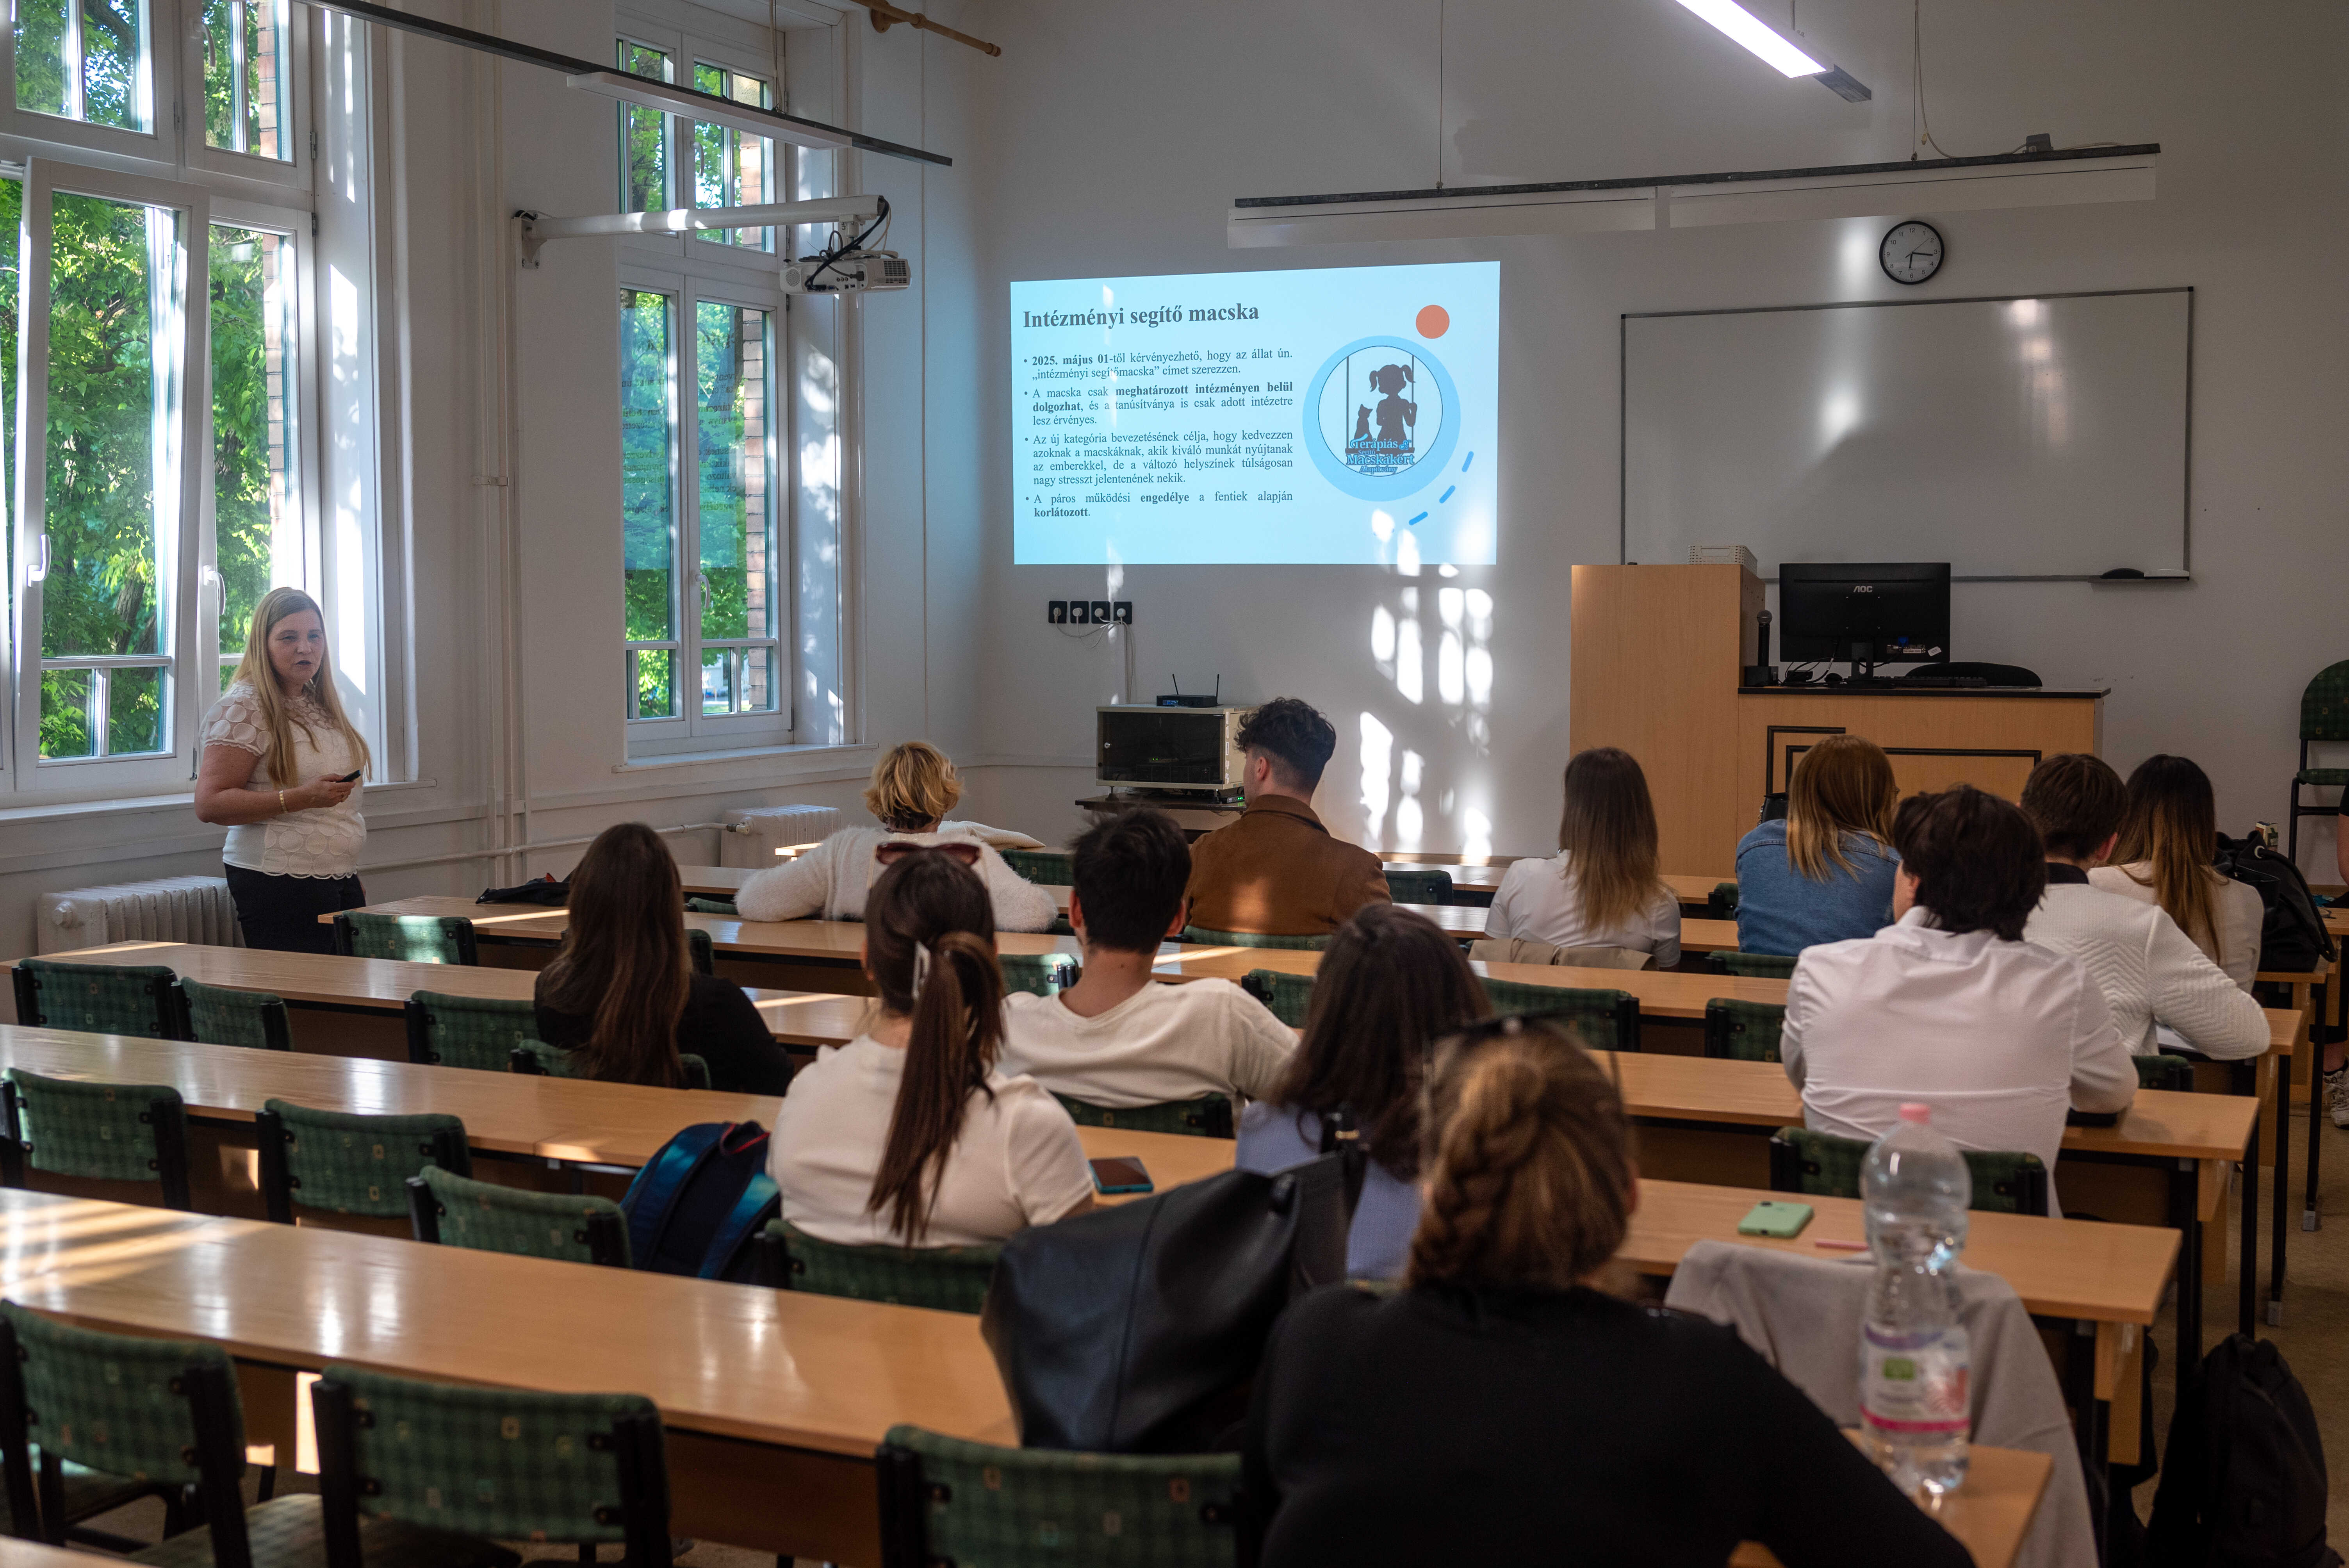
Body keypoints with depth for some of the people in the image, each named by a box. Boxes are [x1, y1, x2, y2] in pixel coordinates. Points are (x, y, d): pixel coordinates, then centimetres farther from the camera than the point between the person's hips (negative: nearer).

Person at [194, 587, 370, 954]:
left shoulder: (322, 704, 16)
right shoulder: (244, 707, -8)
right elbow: (209, 805, -16)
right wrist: (301, 798, -23)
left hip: (341, 879, 7)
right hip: (279, 883, -7)